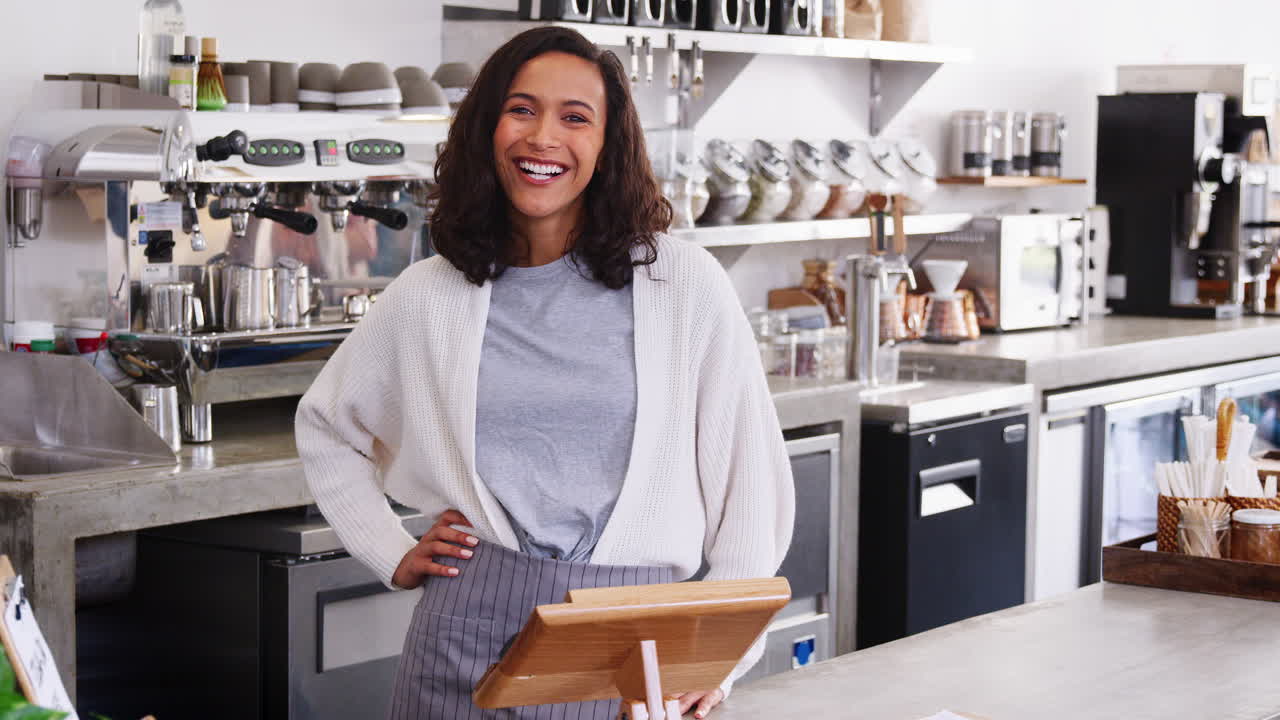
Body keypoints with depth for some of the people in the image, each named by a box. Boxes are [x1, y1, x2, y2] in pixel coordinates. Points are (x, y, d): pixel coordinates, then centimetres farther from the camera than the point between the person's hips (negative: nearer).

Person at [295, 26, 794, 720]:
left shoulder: (684, 284, -2)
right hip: (472, 634, 2)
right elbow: (325, 429, 21)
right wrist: (394, 556, 10)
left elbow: (749, 476, 1)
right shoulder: (428, 297, 4)